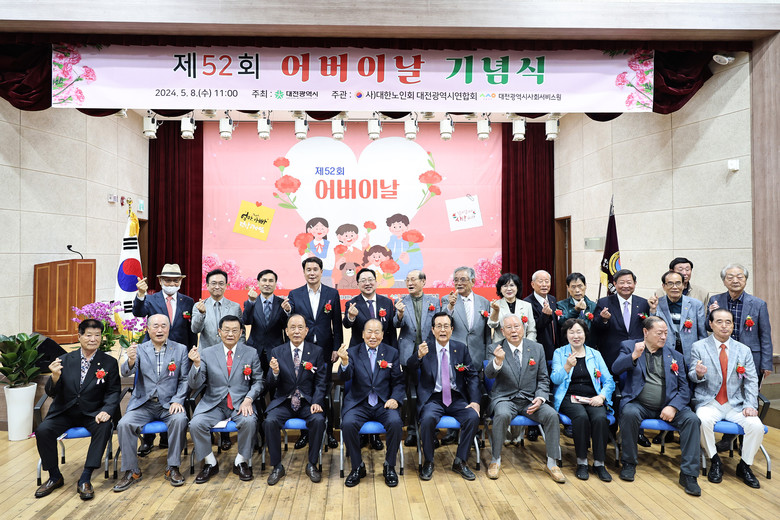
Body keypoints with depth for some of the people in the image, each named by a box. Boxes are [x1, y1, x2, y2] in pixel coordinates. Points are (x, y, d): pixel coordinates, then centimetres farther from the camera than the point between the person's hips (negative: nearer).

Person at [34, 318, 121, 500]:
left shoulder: (109, 362, 0)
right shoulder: (65, 360, 3)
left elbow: (113, 392, -1)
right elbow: (51, 393, 0)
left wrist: (106, 411, -22)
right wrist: (55, 377, -23)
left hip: (92, 414, -2)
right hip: (64, 413, 2)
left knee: (104, 427, -30)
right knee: (42, 430, -22)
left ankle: (85, 479, -18)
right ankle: (54, 477, 0)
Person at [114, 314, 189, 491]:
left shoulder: (180, 349, 5)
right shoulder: (139, 349, 5)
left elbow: (185, 379, 3)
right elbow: (125, 373, -10)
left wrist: (178, 400, -12)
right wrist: (130, 361, -33)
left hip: (169, 404, -1)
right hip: (143, 404, 1)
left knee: (180, 420, -29)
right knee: (124, 424, -23)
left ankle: (173, 468, -12)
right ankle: (131, 471, -5)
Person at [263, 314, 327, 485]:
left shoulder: (317, 351, 2)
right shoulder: (277, 352, 4)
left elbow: (321, 382, 1)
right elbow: (271, 385, 1)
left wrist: (317, 402, -16)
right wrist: (275, 372, -22)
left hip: (307, 402, -1)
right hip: (283, 402, 1)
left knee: (318, 420, -28)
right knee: (270, 421, -26)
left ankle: (312, 465, -7)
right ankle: (277, 466, -5)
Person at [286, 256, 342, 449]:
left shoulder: (332, 294, 2)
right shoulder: (294, 294, 3)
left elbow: (337, 323, 3)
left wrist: (336, 348, -2)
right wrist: (287, 312, -20)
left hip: (325, 350, -1)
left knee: (324, 392, 5)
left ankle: (328, 431, 20)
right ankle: (305, 432, 21)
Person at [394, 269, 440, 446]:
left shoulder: (434, 300, 6)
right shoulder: (401, 302, 4)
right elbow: (397, 324, -7)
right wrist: (399, 314, -28)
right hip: (409, 354, 0)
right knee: (412, 394, 7)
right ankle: (413, 431, 19)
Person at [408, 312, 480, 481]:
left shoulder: (461, 348, 7)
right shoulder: (424, 349, 0)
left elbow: (473, 376, 8)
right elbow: (410, 366, -18)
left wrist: (475, 401, -6)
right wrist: (419, 355, -41)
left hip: (457, 398, 2)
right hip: (433, 398, -2)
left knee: (473, 417, -24)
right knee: (428, 419, -31)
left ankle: (460, 461, -4)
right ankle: (428, 462, -7)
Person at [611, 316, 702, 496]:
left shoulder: (675, 356, 15)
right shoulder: (630, 346, 8)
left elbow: (684, 389, 9)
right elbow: (616, 369, -8)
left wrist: (673, 406, -10)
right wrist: (634, 356, -26)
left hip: (667, 406, 3)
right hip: (639, 405, -3)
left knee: (691, 419, -23)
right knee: (629, 413, -33)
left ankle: (688, 474, -12)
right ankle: (629, 464, -12)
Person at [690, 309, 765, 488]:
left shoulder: (744, 350, 9)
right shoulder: (699, 347, 2)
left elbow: (751, 381, 6)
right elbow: (692, 376, 1)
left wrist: (750, 405, -9)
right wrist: (698, 374, -25)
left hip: (736, 404, 3)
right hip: (709, 403, -2)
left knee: (756, 425, -24)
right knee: (704, 421, -33)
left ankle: (745, 465, 1)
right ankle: (715, 462, -9)